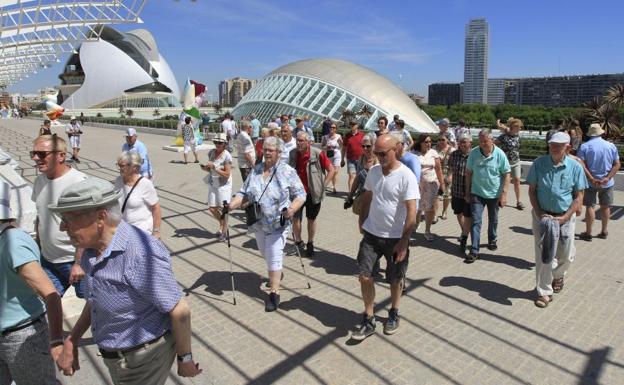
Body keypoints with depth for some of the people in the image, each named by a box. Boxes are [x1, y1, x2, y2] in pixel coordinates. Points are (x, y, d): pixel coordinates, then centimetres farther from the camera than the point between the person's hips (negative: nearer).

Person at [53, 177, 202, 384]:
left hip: (142, 362, -8)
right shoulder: (92, 250, -3)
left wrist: (185, 358, -13)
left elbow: (180, 311, -25)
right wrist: (70, 342, 11)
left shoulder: (140, 255, -33)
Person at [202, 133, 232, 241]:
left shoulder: (227, 156, -15)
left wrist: (214, 167, -23)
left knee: (222, 208, -2)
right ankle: (221, 224, 34)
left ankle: (224, 232, 15)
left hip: (223, 185, -6)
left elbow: (227, 174, -17)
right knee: (212, 208, 7)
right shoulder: (211, 152, 2)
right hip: (212, 184, 6)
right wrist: (205, 168, -7)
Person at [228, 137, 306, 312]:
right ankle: (276, 275, 48)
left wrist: (292, 209, -27)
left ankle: (274, 294, 7)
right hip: (259, 223, 5)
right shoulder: (255, 170, 3)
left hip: (278, 224, -5)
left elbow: (301, 194, -9)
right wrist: (231, 205, -12)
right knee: (266, 254, 21)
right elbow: (244, 193, 4)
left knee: (274, 258, -4)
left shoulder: (287, 171, -11)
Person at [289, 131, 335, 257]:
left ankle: (310, 244, 28)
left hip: (313, 193, -2)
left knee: (311, 219, 11)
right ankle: (298, 242, 21)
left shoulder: (318, 154, -14)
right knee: (295, 218, -1)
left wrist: (323, 186, -9)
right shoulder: (293, 154, -1)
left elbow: (331, 170, -6)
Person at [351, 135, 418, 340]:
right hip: (371, 233, 4)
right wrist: (362, 221, 13)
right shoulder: (373, 171, 1)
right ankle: (368, 321, 15)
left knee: (395, 280, 13)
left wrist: (403, 242, -19)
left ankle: (393, 314, 38)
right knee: (365, 276, 0)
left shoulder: (406, 176, -17)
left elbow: (411, 212, -18)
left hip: (395, 238, -4)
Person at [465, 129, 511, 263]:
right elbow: (468, 172, 1)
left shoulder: (499, 154, -12)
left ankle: (492, 240, 44)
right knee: (475, 221, -5)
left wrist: (504, 194, -12)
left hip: (494, 194, 0)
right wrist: (467, 191, 3)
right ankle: (474, 251, -3)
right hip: (477, 193, 0)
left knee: (493, 220, 19)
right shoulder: (473, 153, -8)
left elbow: (506, 175, -8)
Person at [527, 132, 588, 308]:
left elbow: (579, 197, -3)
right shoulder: (539, 163, -5)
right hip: (542, 215, 0)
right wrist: (539, 213, -10)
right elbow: (532, 190, 0)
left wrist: (564, 217, -13)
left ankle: (558, 275, 45)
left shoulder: (575, 167, -6)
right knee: (542, 255, 1)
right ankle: (544, 292, 14)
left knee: (566, 255, 12)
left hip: (565, 217, 1)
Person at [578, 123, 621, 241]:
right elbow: (617, 165, -4)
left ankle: (588, 233, 9)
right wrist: (607, 178, -12)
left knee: (590, 206, 5)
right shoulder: (611, 146, 0)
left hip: (590, 183, -2)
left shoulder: (584, 146, -9)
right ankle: (604, 231, 26)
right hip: (607, 183, 3)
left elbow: (581, 165, -18)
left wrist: (592, 179, -16)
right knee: (605, 207, 14)